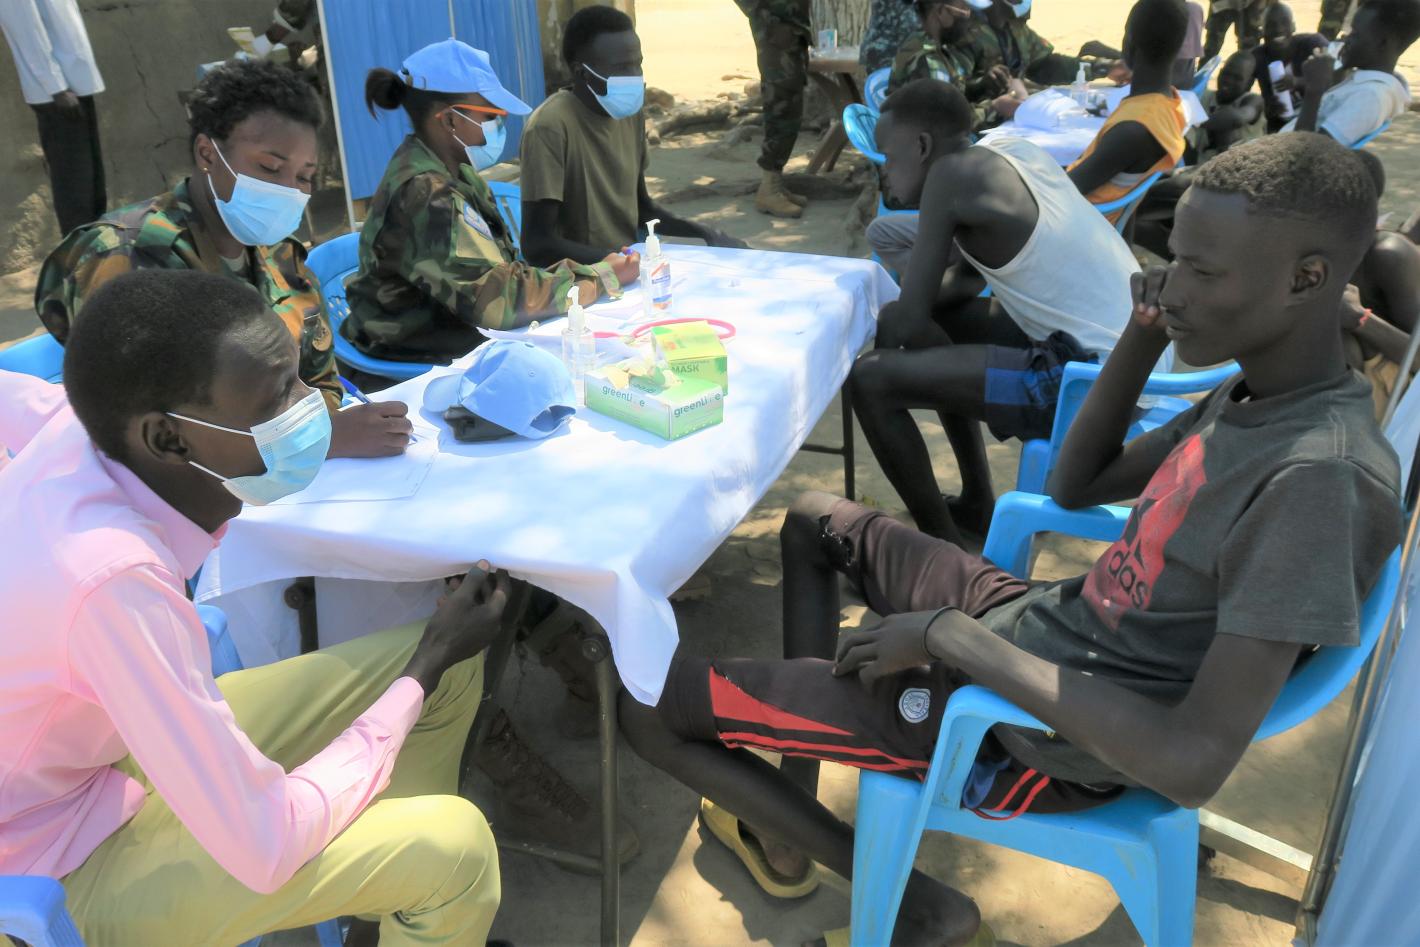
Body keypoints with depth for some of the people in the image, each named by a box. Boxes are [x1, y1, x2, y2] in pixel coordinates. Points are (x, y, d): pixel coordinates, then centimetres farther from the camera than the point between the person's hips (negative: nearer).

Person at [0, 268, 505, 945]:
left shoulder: (91, 428, -17)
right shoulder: (113, 577, -39)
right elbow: (265, 849, -32)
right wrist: (425, 668, -19)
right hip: (71, 854, -8)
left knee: (452, 666, 1)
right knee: (452, 845, -23)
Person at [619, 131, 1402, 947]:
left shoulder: (1319, 476, -28)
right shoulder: (1254, 396, 0)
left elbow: (1194, 763, -33)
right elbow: (1076, 485, 13)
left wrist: (950, 635, -27)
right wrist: (1145, 336, -1)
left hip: (1034, 731, -9)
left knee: (650, 707, -8)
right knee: (817, 520, 26)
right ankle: (793, 813, 22)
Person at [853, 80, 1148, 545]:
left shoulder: (951, 174, -13)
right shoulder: (1010, 152, 11)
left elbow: (908, 322, -13)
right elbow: (964, 278, 20)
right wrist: (897, 310, 4)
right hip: (1131, 355, 10)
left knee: (870, 378, -11)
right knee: (935, 320, 24)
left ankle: (943, 545, 6)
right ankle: (977, 504, 30)